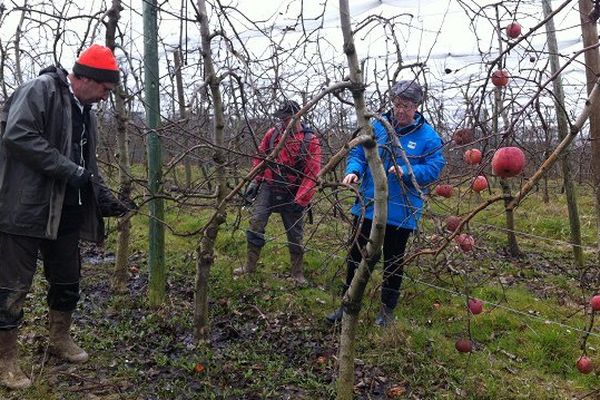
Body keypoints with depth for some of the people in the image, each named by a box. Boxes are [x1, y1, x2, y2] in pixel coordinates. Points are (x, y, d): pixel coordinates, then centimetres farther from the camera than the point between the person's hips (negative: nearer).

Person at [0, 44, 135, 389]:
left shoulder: (86, 111, 15)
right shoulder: (40, 90, -10)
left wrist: (105, 198, 10)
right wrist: (69, 171, -21)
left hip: (67, 212, 8)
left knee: (68, 280, 17)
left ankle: (60, 339, 37)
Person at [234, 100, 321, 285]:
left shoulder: (310, 141, -10)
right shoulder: (272, 133, 1)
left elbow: (312, 173, -14)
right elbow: (259, 156, 13)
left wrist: (300, 200, -18)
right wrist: (257, 180, 5)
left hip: (292, 195, -2)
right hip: (268, 188, 3)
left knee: (295, 235, 7)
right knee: (255, 225, -2)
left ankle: (298, 273, 22)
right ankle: (250, 265, 14)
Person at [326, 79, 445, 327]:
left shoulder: (428, 136, -5)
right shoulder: (377, 126, 2)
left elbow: (434, 169, -8)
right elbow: (357, 153, 4)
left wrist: (407, 172, -25)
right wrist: (353, 170, -17)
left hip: (401, 212, -2)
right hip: (367, 206, 2)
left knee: (393, 261, 13)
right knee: (356, 255, 11)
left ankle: (387, 309, 33)